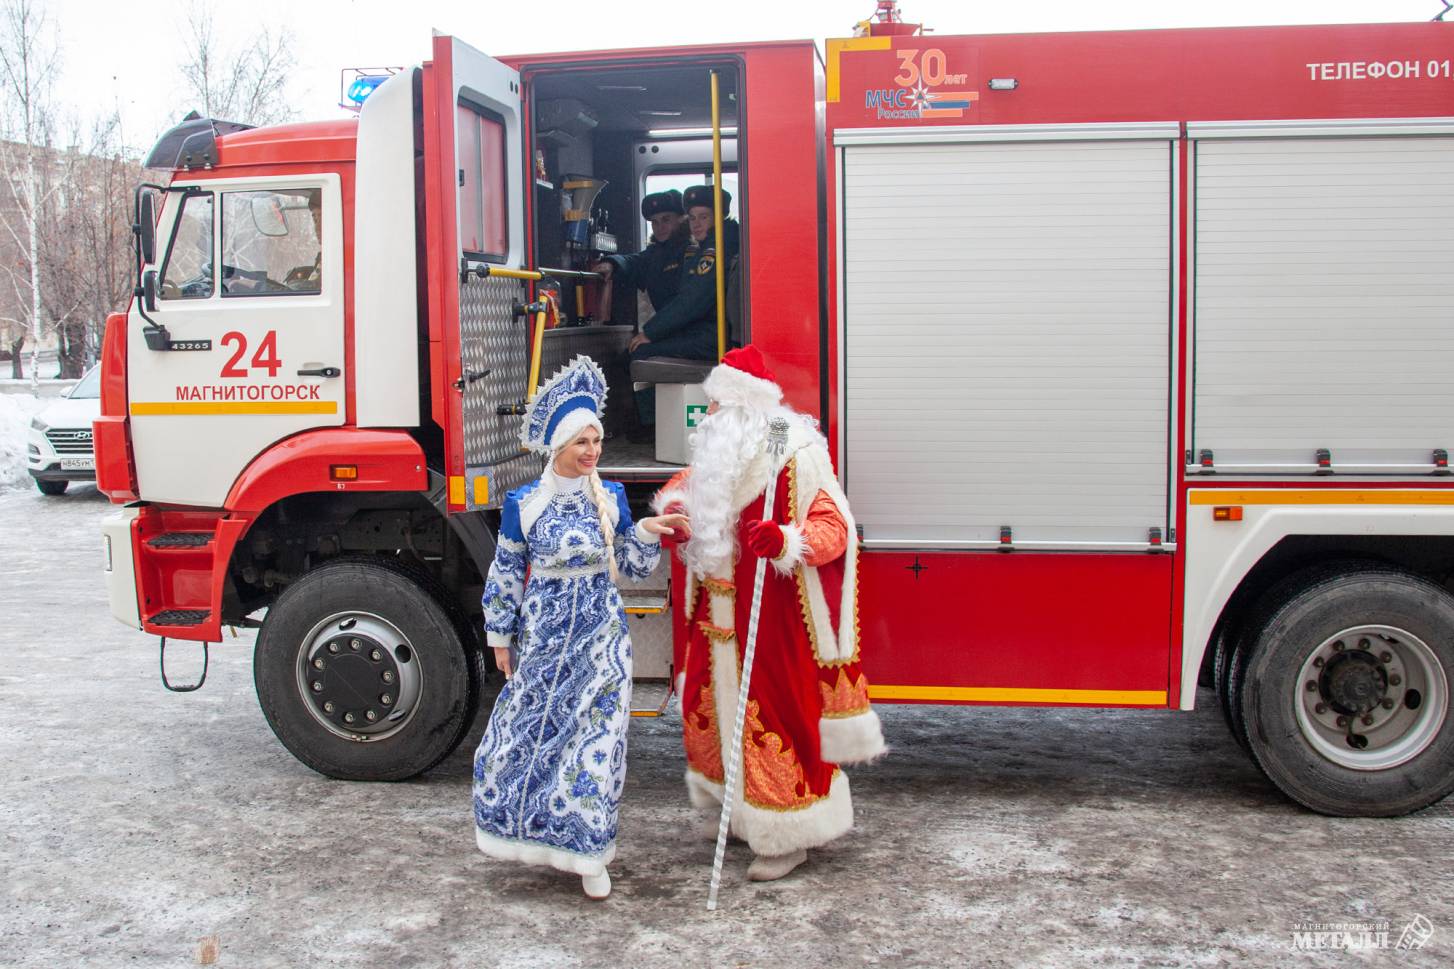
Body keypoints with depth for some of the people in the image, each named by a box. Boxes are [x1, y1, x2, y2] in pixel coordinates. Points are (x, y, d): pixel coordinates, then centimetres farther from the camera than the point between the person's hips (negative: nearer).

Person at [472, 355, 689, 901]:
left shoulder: (610, 498, 0)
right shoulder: (523, 503, -5)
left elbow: (633, 566, 5)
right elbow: (505, 575, 2)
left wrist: (648, 533, -14)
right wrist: (500, 640, 4)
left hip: (601, 640, 1)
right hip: (543, 637, -1)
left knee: (596, 738, 1)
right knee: (532, 732, 7)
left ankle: (588, 853, 13)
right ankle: (537, 834, 28)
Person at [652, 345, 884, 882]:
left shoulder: (795, 457, -17)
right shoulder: (721, 453, 7)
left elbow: (833, 526, -21)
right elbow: (686, 483, 26)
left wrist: (785, 540, -39)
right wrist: (672, 507, 4)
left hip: (770, 624, -8)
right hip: (719, 617, 9)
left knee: (774, 716, -2)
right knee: (711, 707, 17)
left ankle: (788, 837, 11)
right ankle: (735, 806, 36)